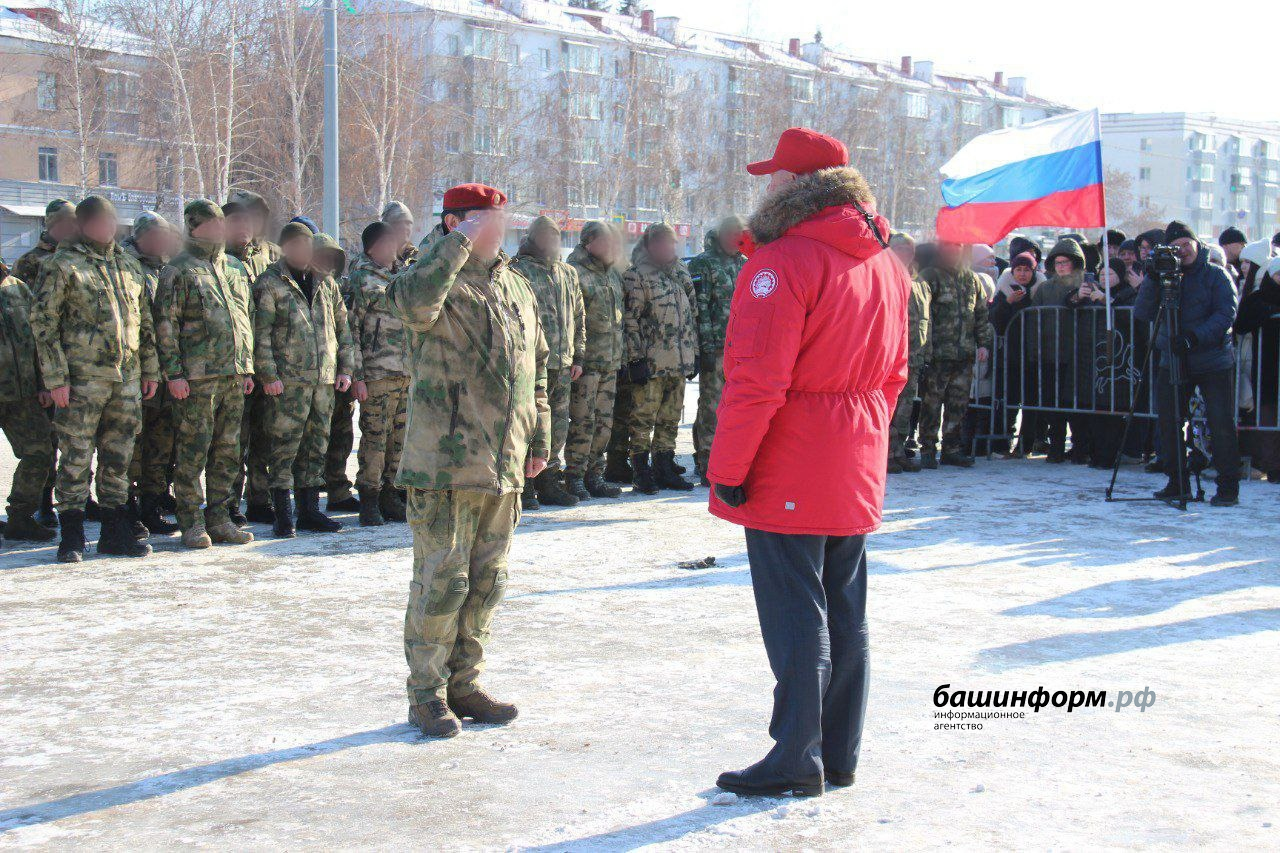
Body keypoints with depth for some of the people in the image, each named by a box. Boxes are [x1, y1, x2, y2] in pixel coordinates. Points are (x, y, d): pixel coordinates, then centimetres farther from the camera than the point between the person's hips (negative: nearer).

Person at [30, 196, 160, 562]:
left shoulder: (129, 265, 16)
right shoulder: (62, 265, -2)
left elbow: (145, 322, 20)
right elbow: (43, 322, -5)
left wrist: (150, 370, 15)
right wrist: (56, 377, -12)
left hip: (127, 376, 5)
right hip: (82, 378, -5)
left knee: (119, 456, 9)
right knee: (76, 456, -2)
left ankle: (115, 532, 18)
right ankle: (72, 535, 7)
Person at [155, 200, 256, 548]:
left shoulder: (234, 269, 17)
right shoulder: (179, 271, -3)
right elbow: (165, 325, -7)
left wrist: (247, 368, 16)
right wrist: (173, 373, -13)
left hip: (233, 376, 6)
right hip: (197, 377, -6)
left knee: (227, 451, 9)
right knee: (193, 451, -3)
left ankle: (219, 519, 17)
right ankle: (191, 522, 4)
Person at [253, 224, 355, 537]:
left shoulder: (325, 282, 16)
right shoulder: (270, 283, -2)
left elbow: (342, 326, 19)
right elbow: (260, 334, -7)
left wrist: (345, 367, 12)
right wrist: (268, 375, -13)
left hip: (325, 379, 6)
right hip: (288, 381, -5)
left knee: (316, 444, 10)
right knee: (284, 446, -5)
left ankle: (309, 510, 18)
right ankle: (283, 514, 1)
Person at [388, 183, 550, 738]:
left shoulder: (515, 287, 17)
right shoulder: (437, 278, -5)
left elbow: (535, 367, 24)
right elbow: (414, 301, -32)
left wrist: (539, 437, 20)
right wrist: (462, 241, -23)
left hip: (504, 464, 7)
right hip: (445, 461, -7)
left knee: (486, 580, 13)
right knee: (441, 580, -3)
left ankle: (464, 684, 24)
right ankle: (427, 695, 8)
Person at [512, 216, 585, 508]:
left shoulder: (569, 274, 17)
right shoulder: (518, 272, -4)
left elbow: (578, 318, 22)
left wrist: (578, 357, 17)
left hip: (563, 363, 7)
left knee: (558, 425, 11)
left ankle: (548, 483, 21)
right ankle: (523, 486, 2)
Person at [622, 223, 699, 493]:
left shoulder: (682, 273, 16)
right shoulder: (636, 276, -5)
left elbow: (692, 316, 20)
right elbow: (630, 320, -10)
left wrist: (693, 354, 15)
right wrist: (636, 359, -15)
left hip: (679, 363, 7)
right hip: (651, 362, -7)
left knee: (670, 419, 12)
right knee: (643, 417, -3)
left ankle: (665, 470, 20)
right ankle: (641, 472, 3)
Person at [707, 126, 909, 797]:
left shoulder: (782, 261, -16)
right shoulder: (886, 263, 11)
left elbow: (757, 381, -21)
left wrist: (726, 468, -14)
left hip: (787, 475, -8)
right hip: (857, 474, 8)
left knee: (795, 616, -1)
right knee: (844, 612, 13)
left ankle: (797, 759, 6)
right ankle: (839, 753, 22)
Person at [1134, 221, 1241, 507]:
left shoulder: (1216, 276, -1)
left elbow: (1226, 314, -12)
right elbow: (1142, 313, -1)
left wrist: (1194, 337, -26)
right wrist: (1152, 279, -16)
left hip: (1214, 362, -4)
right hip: (1173, 361, 4)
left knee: (1221, 423, -7)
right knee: (1167, 421, 2)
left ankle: (1228, 487, 1)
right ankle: (1177, 483, 15)